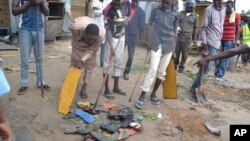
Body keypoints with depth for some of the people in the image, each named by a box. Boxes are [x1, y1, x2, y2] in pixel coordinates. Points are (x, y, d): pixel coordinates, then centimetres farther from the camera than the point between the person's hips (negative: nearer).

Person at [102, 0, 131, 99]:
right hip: (112, 38, -5)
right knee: (107, 64, -3)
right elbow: (108, 30, -22)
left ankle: (116, 87, 24)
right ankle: (106, 89, 7)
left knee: (118, 63, 12)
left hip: (122, 37, 5)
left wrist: (126, 21, -13)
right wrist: (111, 47, -28)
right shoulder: (108, 10, -22)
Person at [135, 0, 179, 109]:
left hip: (169, 46, 3)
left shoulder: (175, 13, 5)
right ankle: (142, 97, -3)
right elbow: (150, 27, 3)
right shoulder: (155, 10, 1)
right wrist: (149, 43, -5)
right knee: (152, 70, -9)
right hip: (156, 45, -2)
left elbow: (175, 31, 8)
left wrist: (174, 48, 6)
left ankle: (153, 94, 25)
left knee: (162, 72, 9)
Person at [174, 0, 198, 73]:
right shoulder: (180, 13, 9)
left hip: (187, 37, -1)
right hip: (178, 35, 2)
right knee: (176, 51, 3)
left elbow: (195, 28, 6)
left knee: (185, 53, 2)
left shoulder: (195, 16, 5)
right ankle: (175, 64, 21)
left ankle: (181, 66, 17)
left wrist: (194, 39, 4)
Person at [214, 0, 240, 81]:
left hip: (230, 40, -3)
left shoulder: (236, 15, 0)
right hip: (221, 39, 3)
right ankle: (216, 73, 16)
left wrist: (236, 41, -6)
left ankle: (220, 75, -2)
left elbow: (238, 29, 0)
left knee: (225, 58, -4)